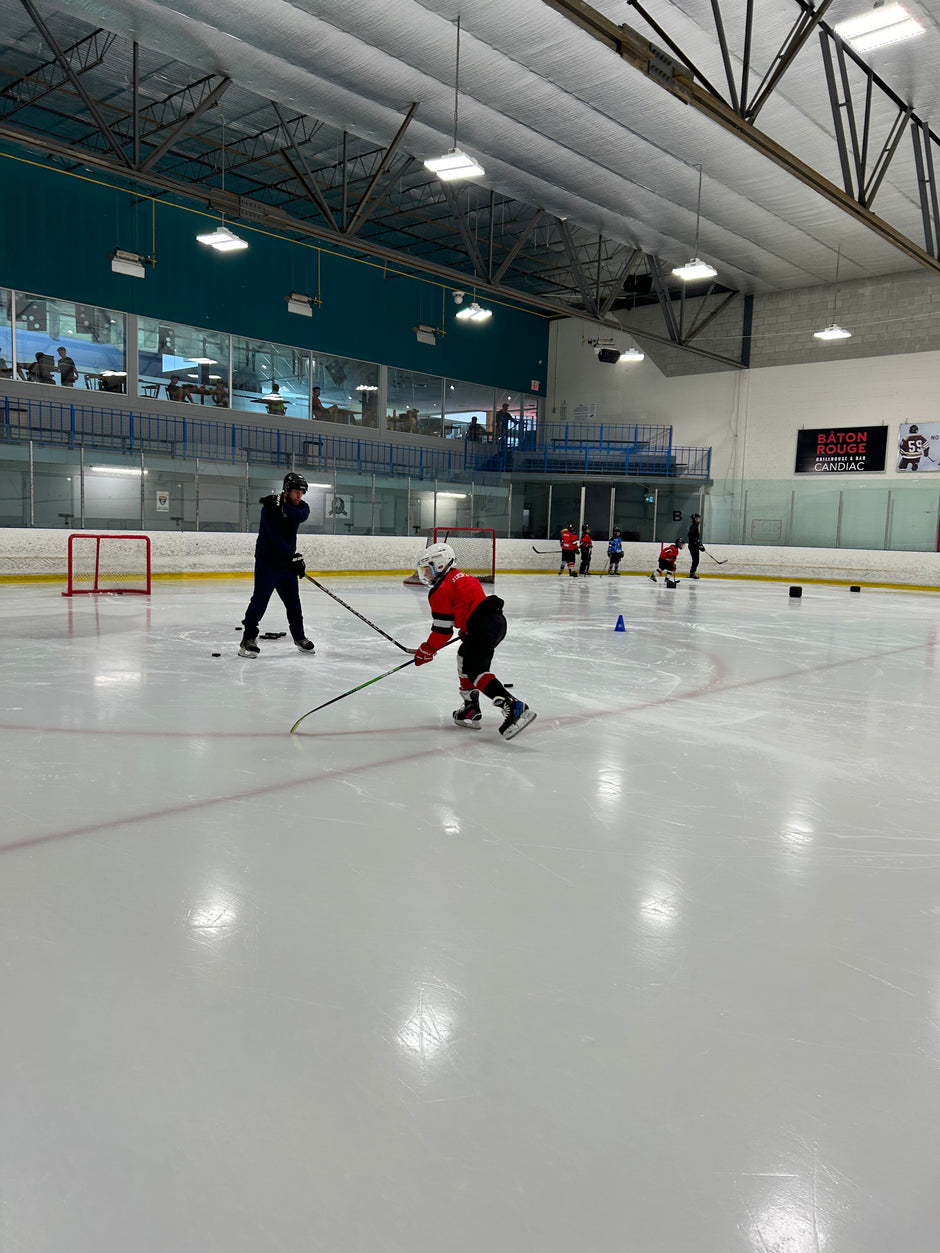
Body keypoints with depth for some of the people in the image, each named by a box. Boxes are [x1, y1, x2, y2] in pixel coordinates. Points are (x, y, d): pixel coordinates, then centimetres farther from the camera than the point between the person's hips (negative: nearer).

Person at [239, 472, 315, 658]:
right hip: (267, 561, -6)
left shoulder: (302, 507, 2)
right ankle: (248, 639, -5)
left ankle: (299, 637, 25)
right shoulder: (270, 506, -16)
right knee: (260, 599, -10)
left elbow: (300, 516, -24)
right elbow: (275, 536, -23)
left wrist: (282, 505, -38)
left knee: (293, 601, 12)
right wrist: (293, 557, -27)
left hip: (288, 561, 6)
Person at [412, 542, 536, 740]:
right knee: (465, 657, 24)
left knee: (475, 670, -14)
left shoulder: (440, 590, -3)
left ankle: (513, 708, -28)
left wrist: (426, 651, 7)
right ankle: (471, 711, 23)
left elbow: (442, 629, -4)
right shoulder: (461, 577, 25)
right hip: (497, 620, 10)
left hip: (484, 627, -10)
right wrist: (466, 630, 40)